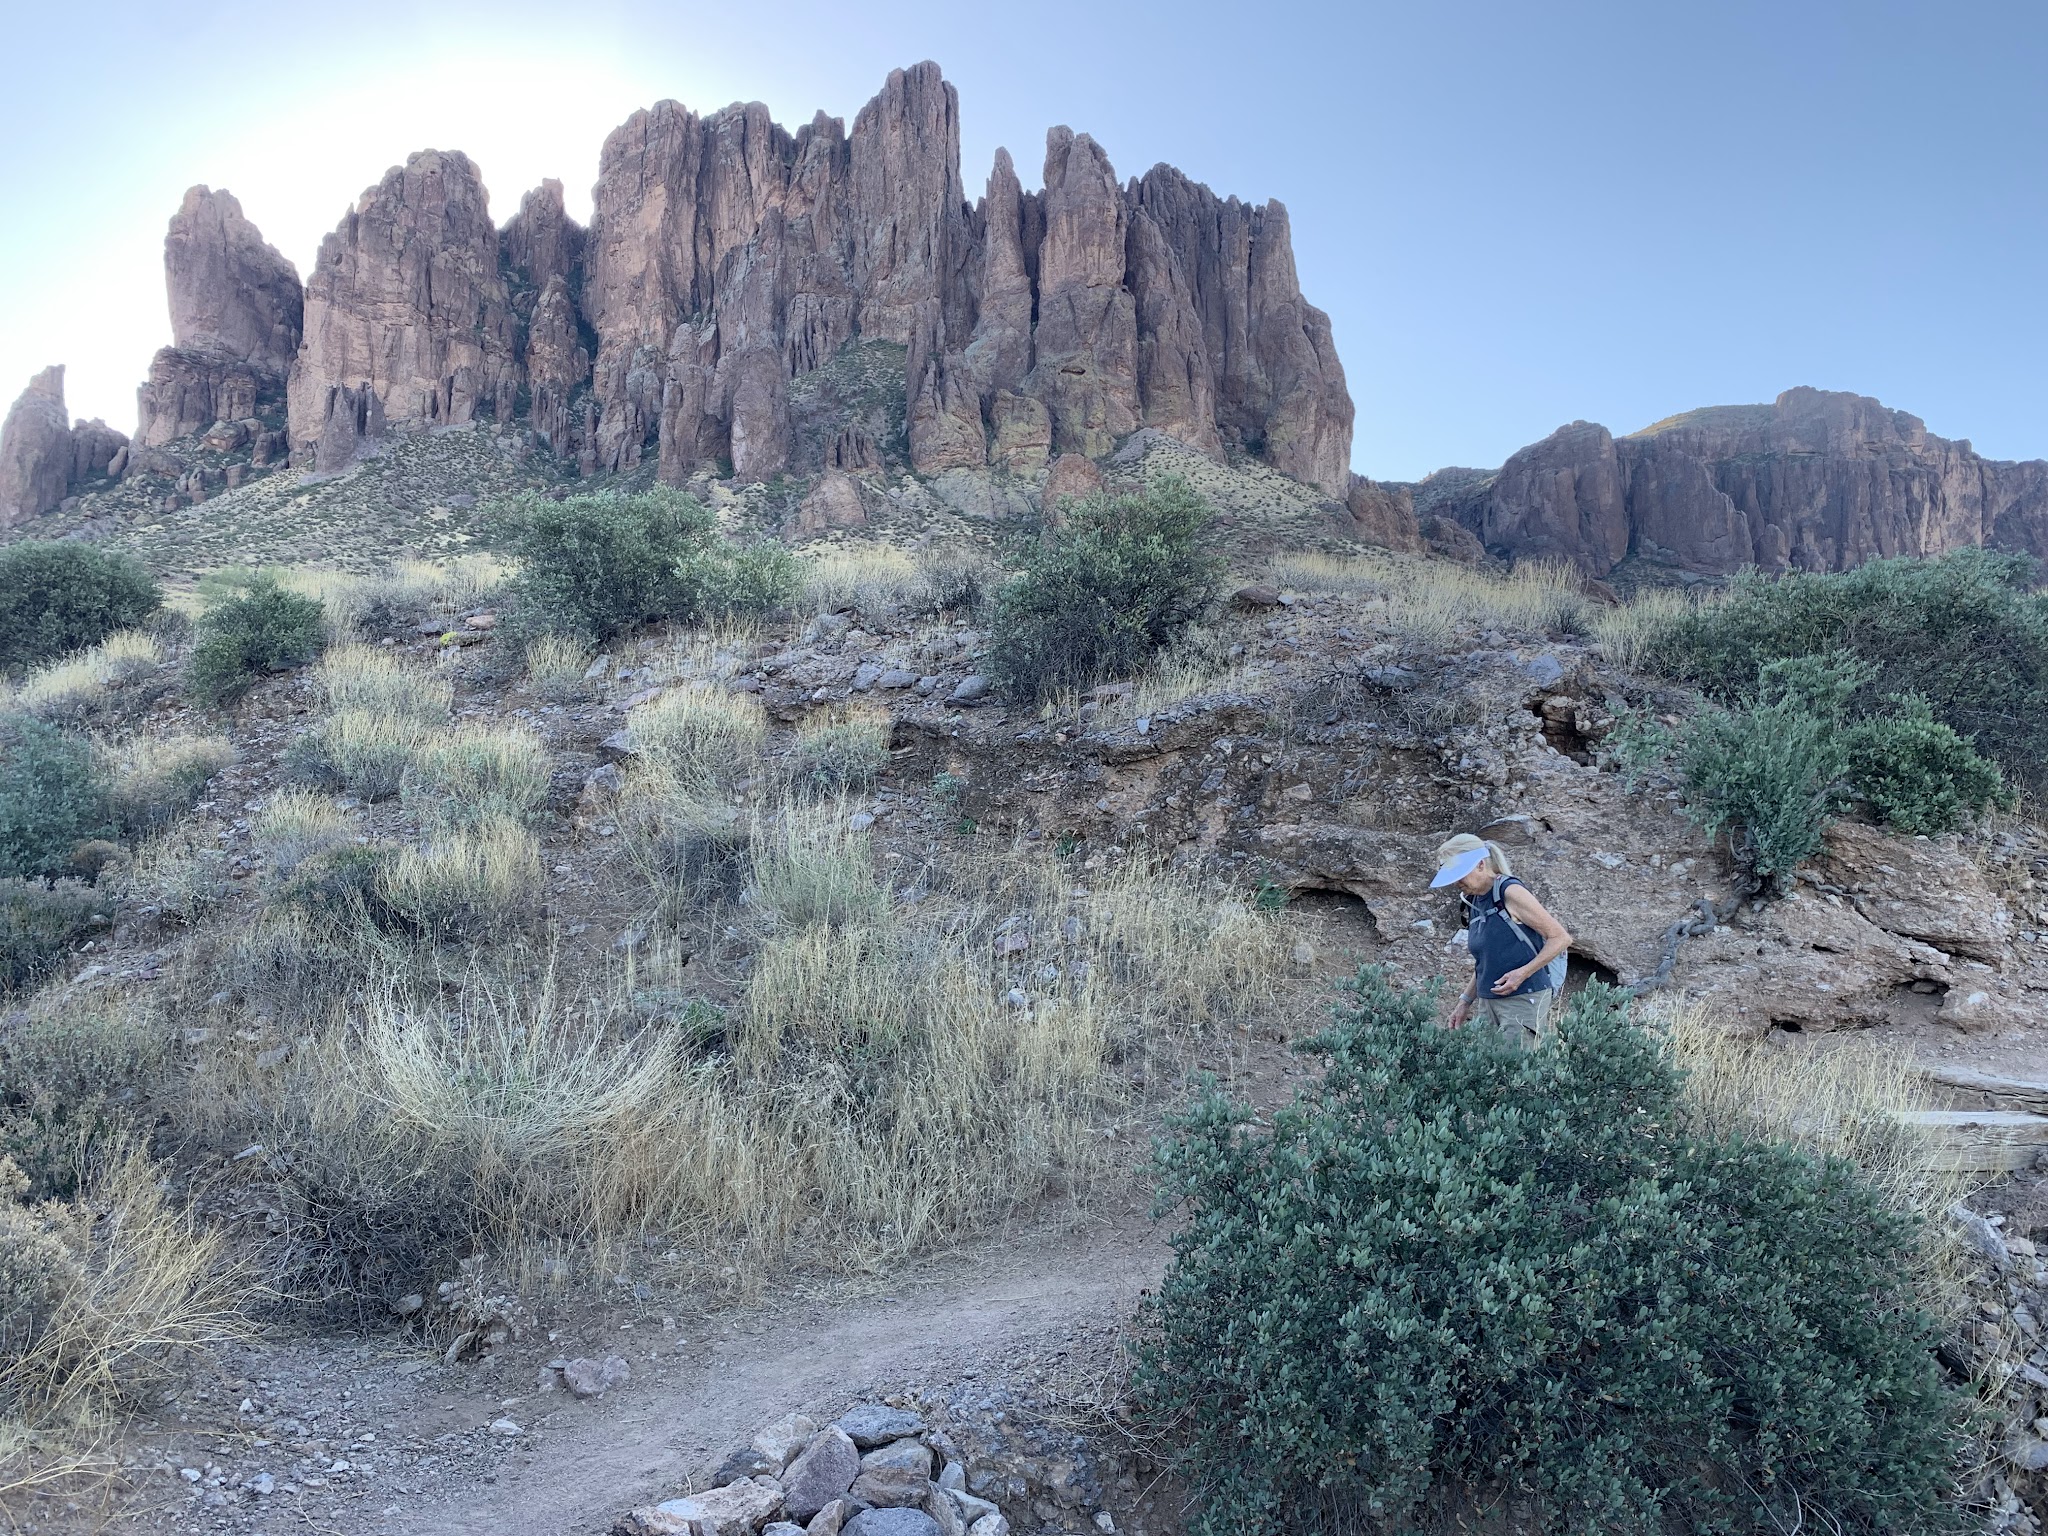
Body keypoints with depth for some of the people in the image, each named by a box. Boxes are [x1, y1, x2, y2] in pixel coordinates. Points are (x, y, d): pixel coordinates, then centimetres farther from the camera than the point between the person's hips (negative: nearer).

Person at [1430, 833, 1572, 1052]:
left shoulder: (1511, 893, -10)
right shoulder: (1474, 903, 12)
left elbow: (1560, 938, -9)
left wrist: (1523, 972, -18)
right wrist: (1466, 1001, 15)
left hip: (1524, 1000, -7)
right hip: (1488, 1001, 7)